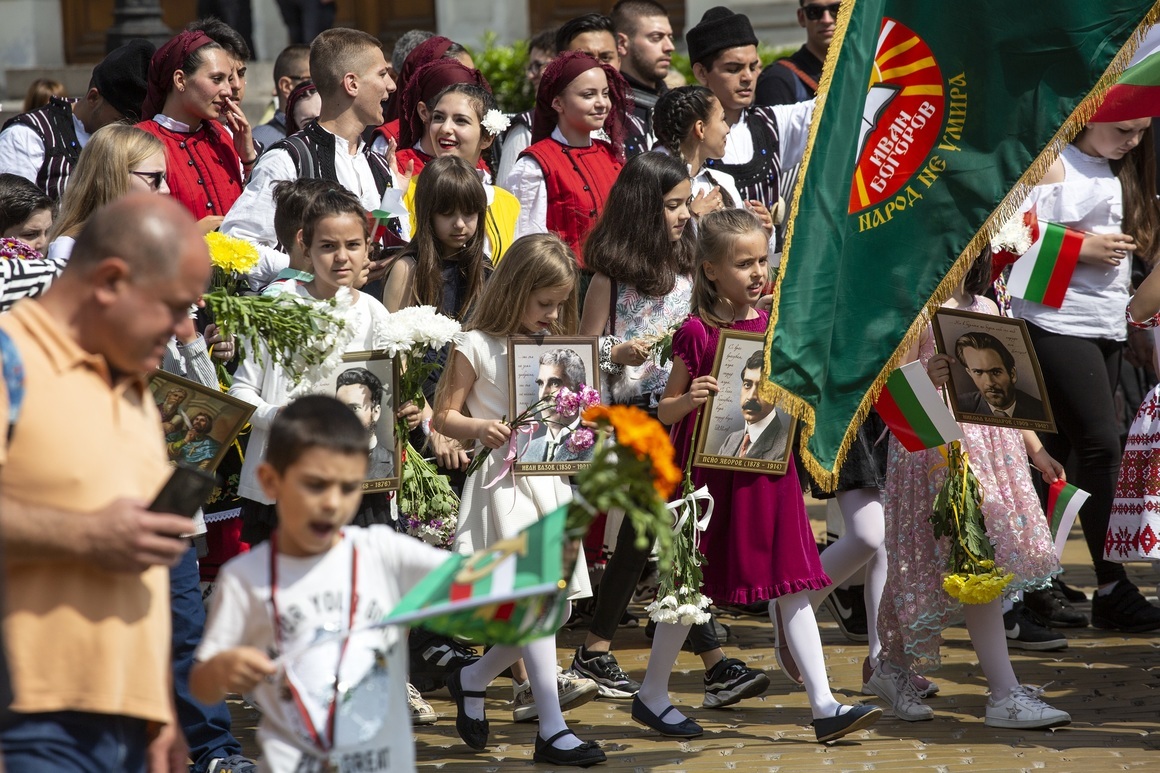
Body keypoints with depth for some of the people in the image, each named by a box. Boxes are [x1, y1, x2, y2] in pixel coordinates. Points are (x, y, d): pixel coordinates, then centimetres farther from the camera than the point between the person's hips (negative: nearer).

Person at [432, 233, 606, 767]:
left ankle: (472, 680, 31)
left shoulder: (557, 347, 13)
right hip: (504, 483, -7)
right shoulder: (478, 347, -5)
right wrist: (480, 428, -23)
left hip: (551, 480, 7)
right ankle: (552, 731, -13)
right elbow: (444, 416, -5)